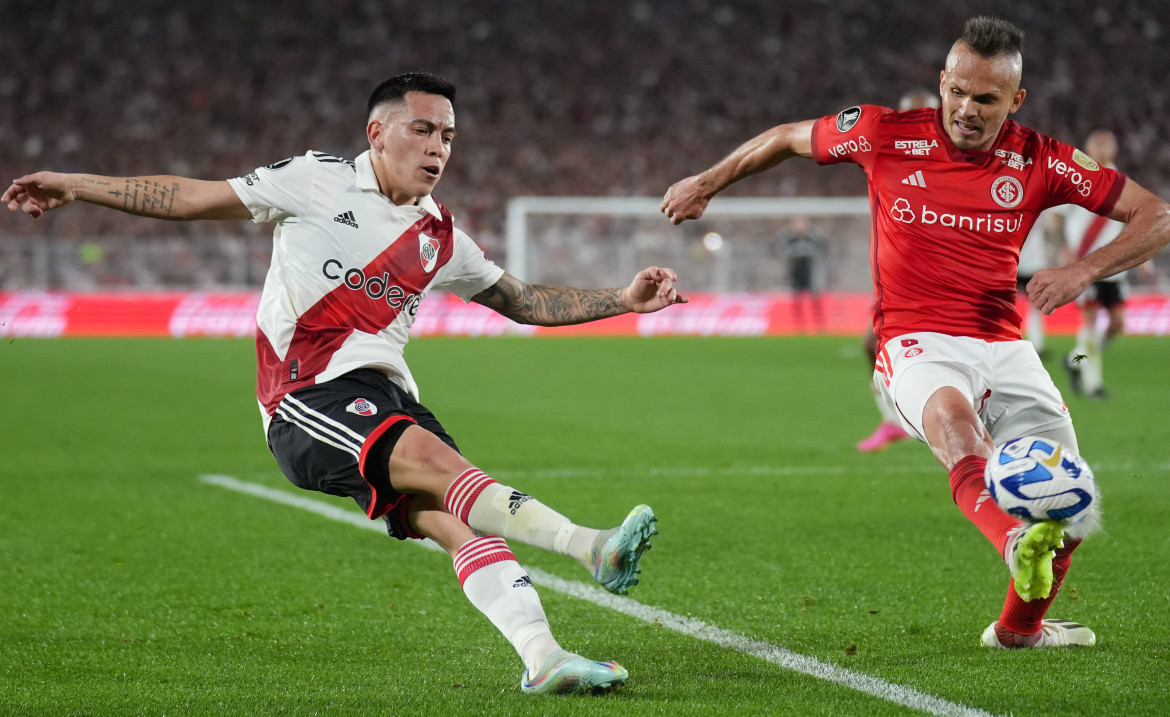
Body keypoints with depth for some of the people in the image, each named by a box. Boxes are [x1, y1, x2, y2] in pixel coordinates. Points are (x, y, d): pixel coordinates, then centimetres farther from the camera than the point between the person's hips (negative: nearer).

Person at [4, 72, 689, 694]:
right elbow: (192, 197, 9)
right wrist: (74, 186, 8)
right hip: (308, 396, -6)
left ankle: (542, 657, -30)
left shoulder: (440, 236, 19)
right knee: (436, 459, -30)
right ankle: (588, 545, -43)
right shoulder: (319, 181, 5)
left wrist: (624, 299, 19)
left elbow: (525, 301, 29)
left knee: (449, 517, -19)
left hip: (386, 397, 6)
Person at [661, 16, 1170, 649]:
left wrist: (1084, 271, -12)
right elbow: (789, 137, 18)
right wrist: (706, 183, 25)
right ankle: (1014, 543, -67)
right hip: (917, 342, -3)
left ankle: (1020, 625, 23)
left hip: (1004, 346, 3)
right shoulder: (884, 135, -1)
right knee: (951, 412, -40)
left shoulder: (1038, 161, 0)